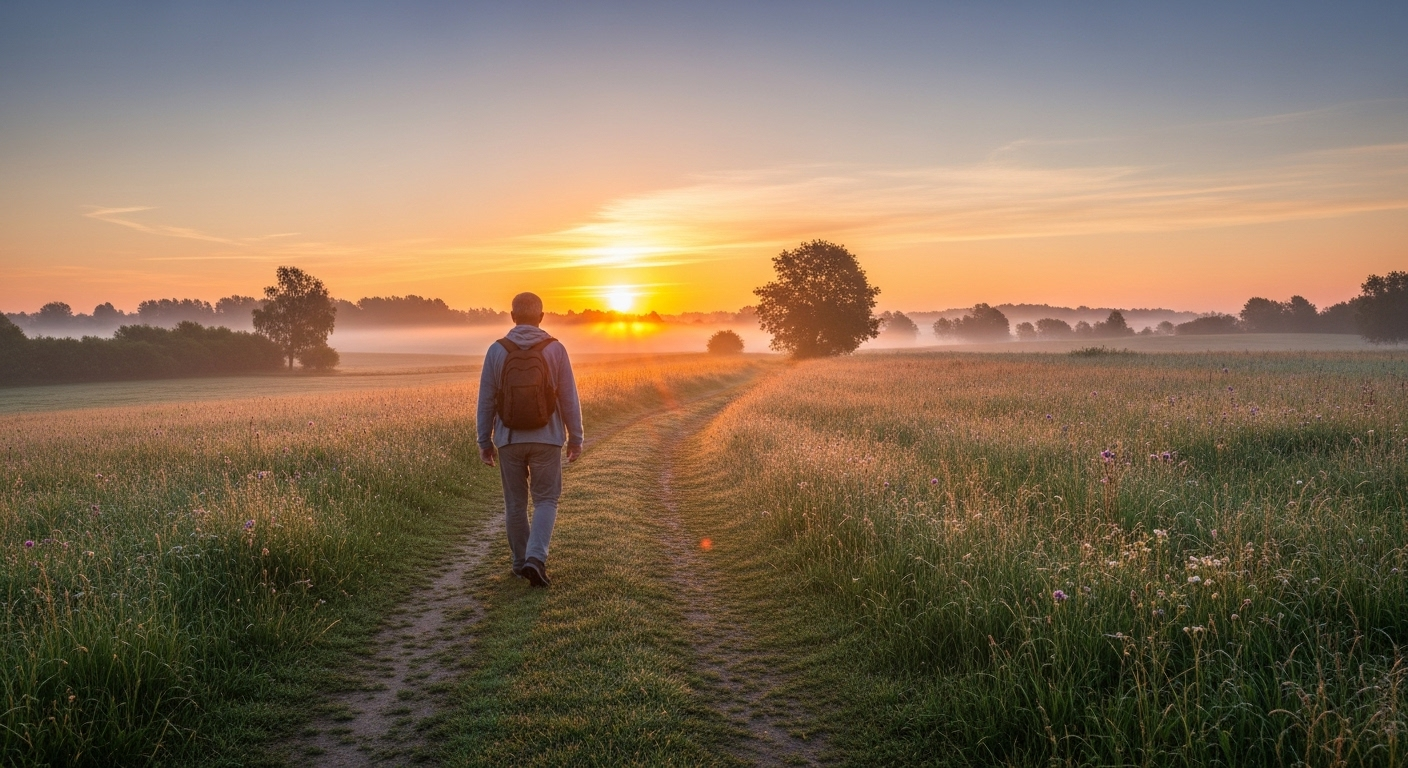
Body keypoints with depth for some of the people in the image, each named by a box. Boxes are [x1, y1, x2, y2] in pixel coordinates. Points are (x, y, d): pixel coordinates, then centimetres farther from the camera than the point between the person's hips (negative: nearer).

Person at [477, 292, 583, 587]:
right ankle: (535, 558, -11)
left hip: (509, 440, 1)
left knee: (515, 503, 15)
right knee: (545, 501, 8)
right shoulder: (555, 349, -6)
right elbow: (569, 398, -4)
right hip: (546, 440, -1)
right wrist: (575, 438, 4)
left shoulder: (497, 350, -3)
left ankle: (521, 563, 24)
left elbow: (486, 401, -1)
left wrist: (485, 442, 8)